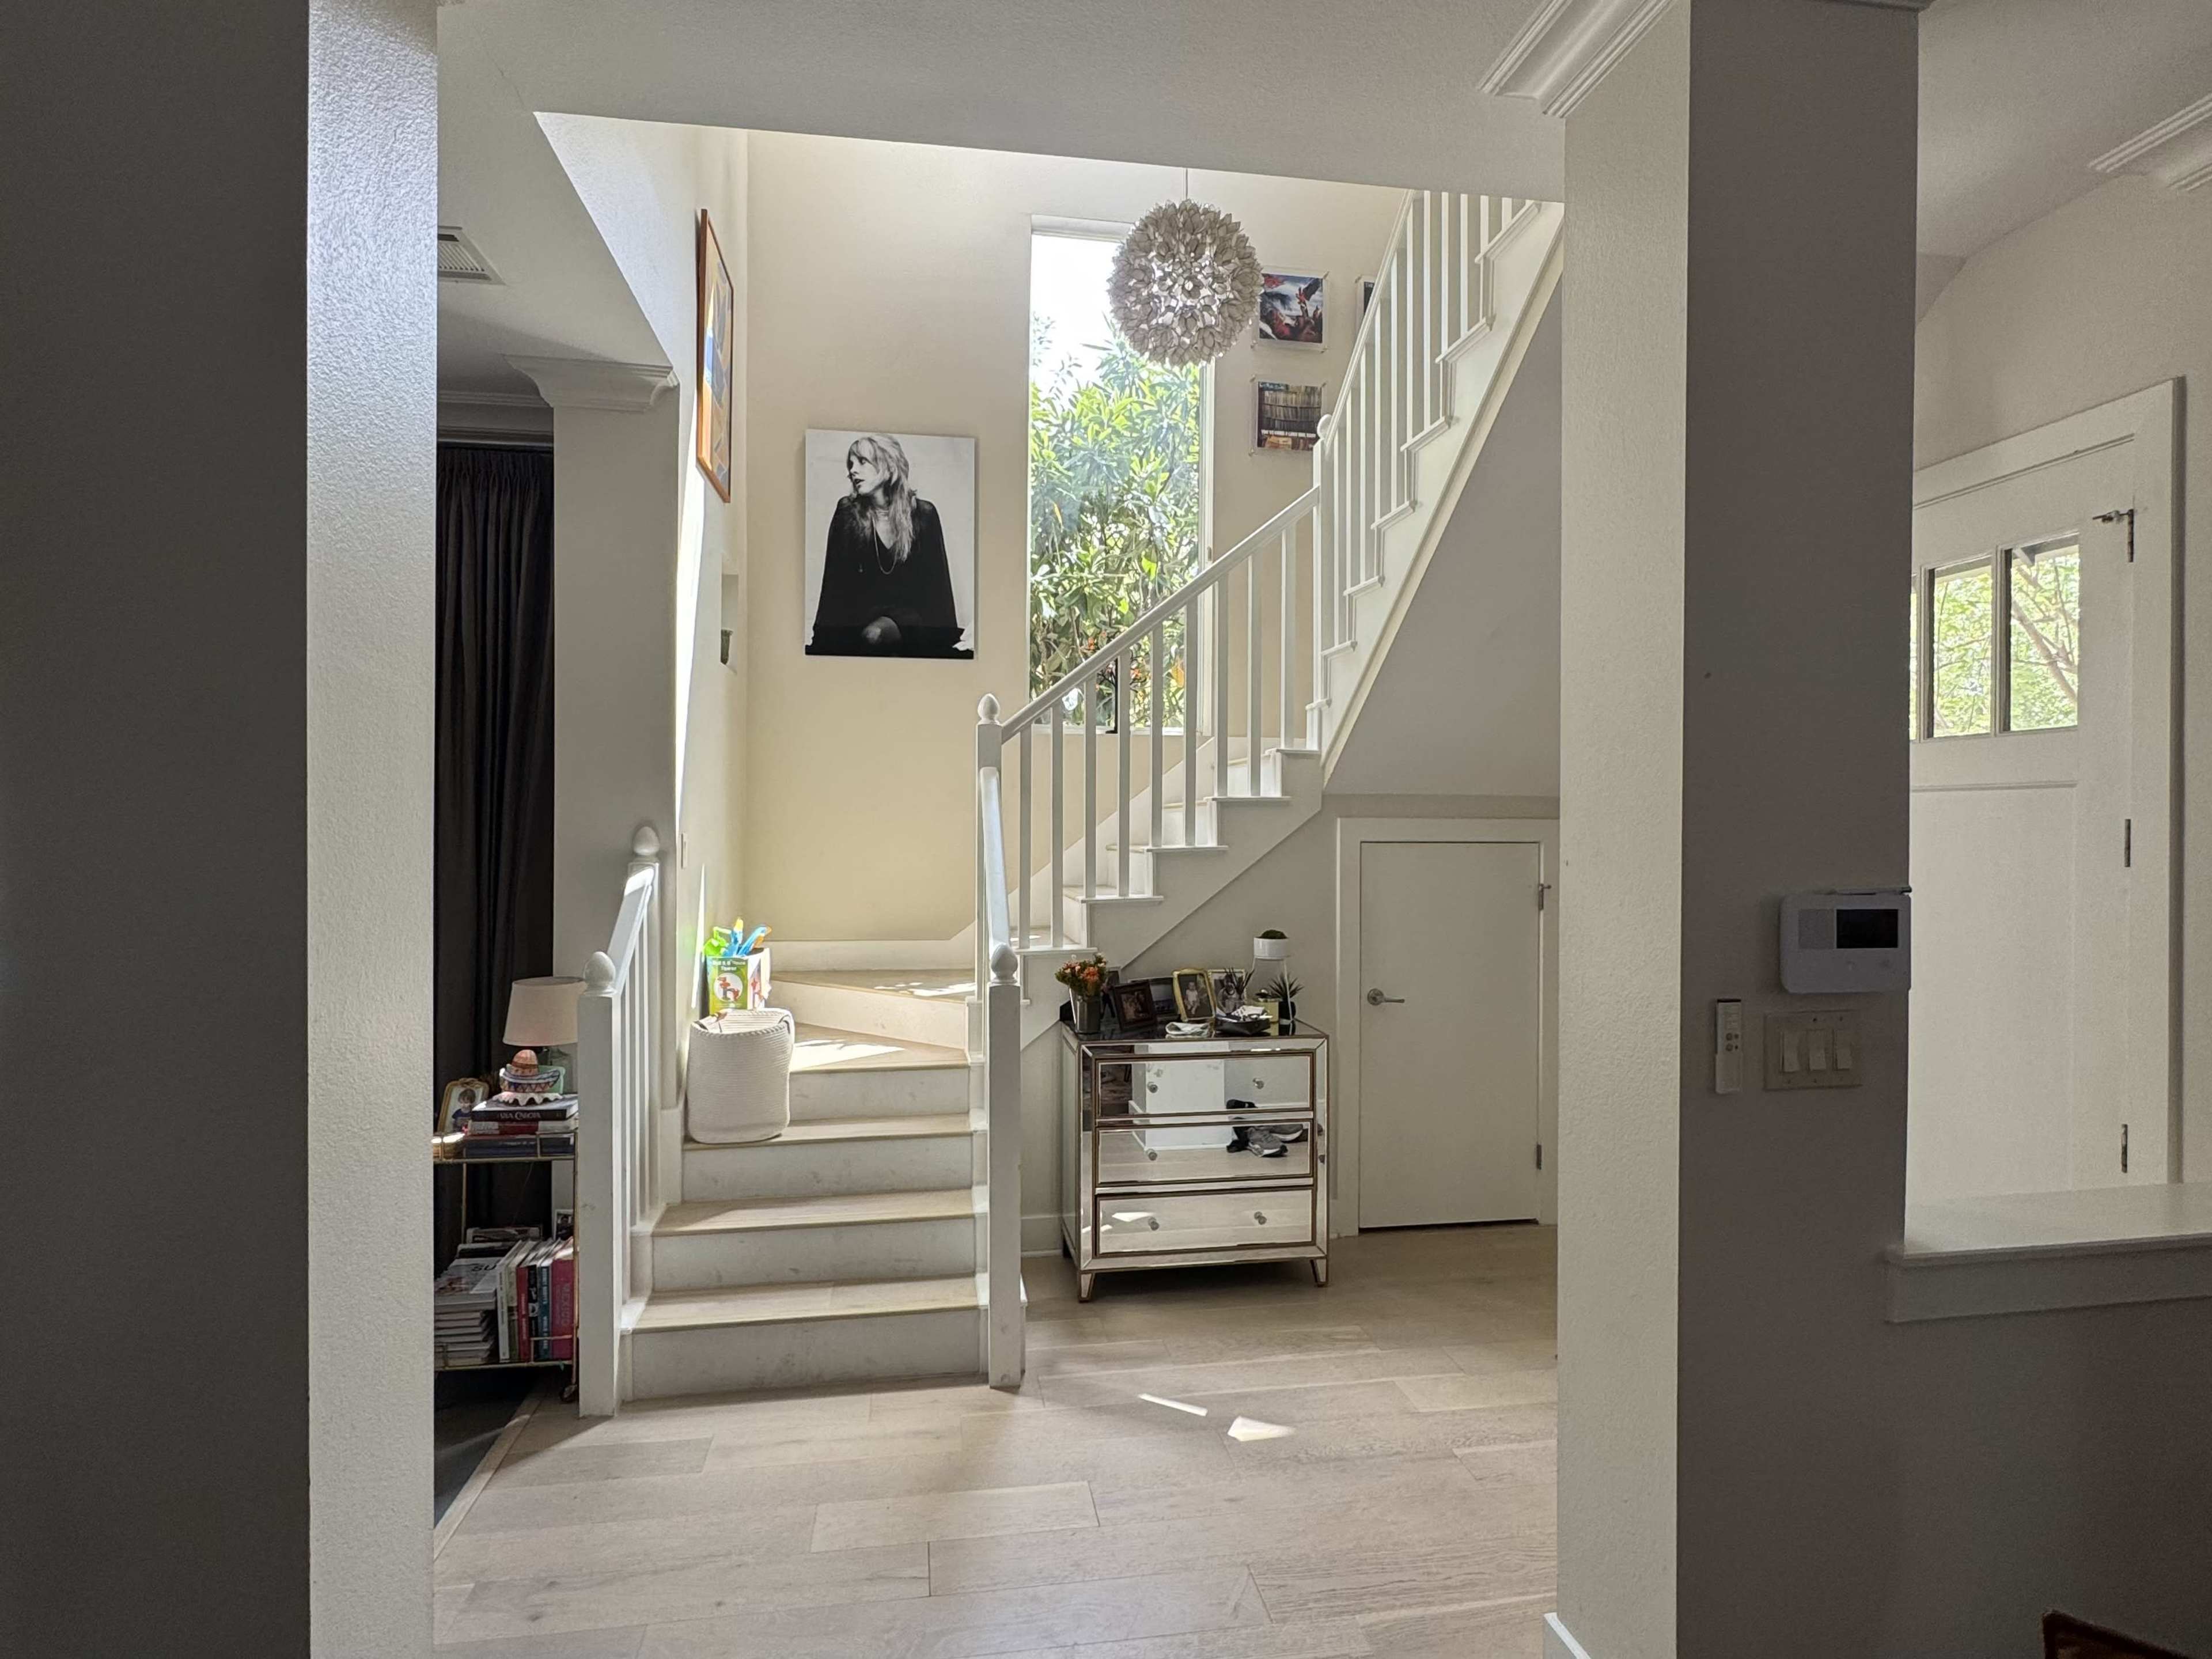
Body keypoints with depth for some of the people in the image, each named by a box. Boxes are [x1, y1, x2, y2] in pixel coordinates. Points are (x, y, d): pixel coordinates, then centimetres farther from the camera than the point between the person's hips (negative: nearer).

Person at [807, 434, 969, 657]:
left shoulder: (923, 514, 0)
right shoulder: (847, 513, 2)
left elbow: (938, 581, 1)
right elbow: (834, 581, 2)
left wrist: (947, 638, -4)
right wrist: (823, 636, -6)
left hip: (909, 611, -2)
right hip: (862, 610, 2)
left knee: (874, 635, -35)